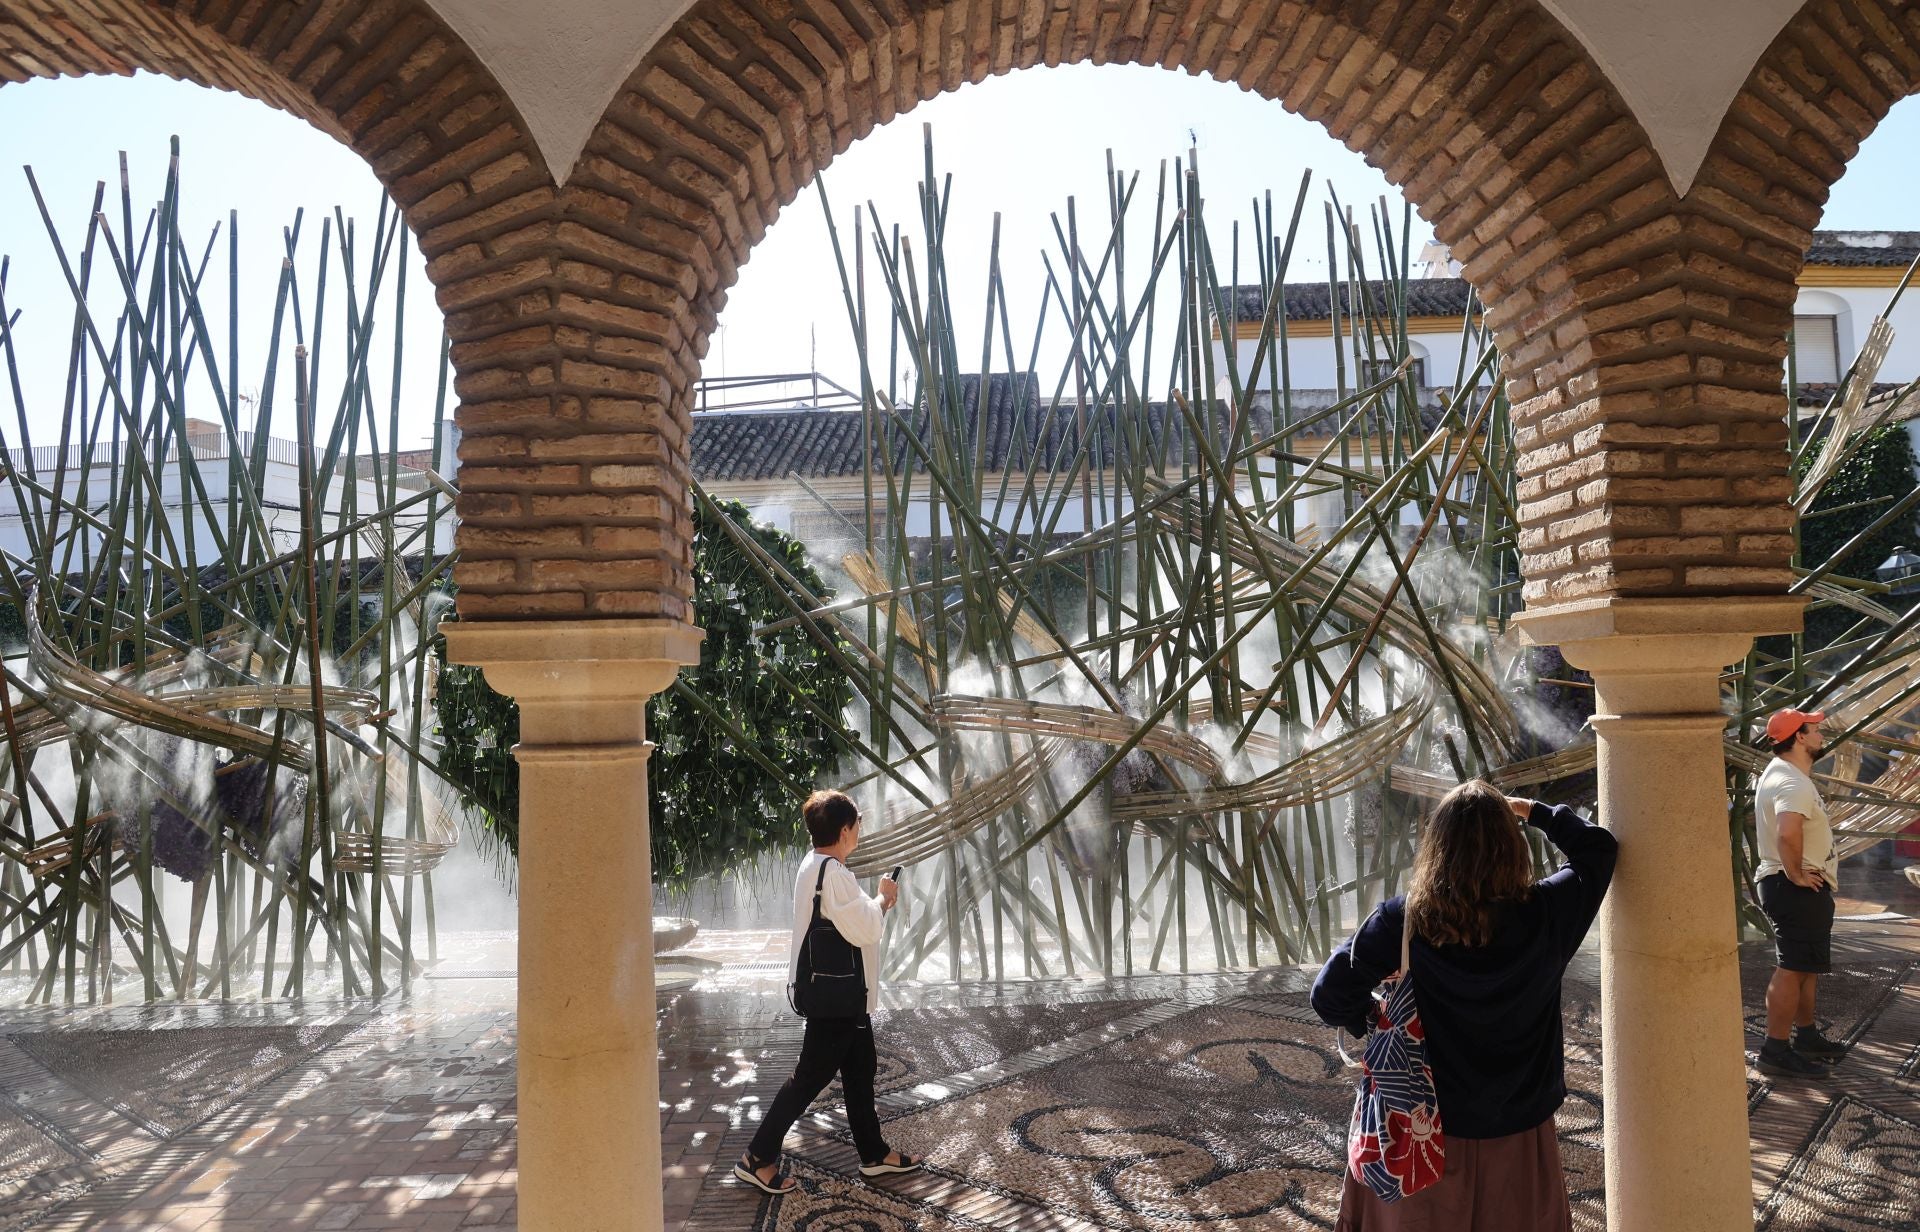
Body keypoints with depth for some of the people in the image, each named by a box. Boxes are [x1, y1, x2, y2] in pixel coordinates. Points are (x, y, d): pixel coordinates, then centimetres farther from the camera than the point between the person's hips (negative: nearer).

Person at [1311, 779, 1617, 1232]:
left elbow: (1329, 996, -15)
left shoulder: (1401, 922, -18)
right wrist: (1534, 811, 13)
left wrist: (1375, 1021, 4)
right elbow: (1598, 848, 3)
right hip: (1519, 1133, 1)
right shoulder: (1544, 915, -15)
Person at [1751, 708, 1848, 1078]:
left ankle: (1806, 1036, 32)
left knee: (1807, 965, 21)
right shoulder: (1794, 784, -23)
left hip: (1800, 888, 11)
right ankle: (1775, 1052, -4)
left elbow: (1768, 822, 30)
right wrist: (1796, 874, -27)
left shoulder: (1779, 772, 13)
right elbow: (1788, 833, -42)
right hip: (1799, 890, -11)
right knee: (1792, 969, -7)